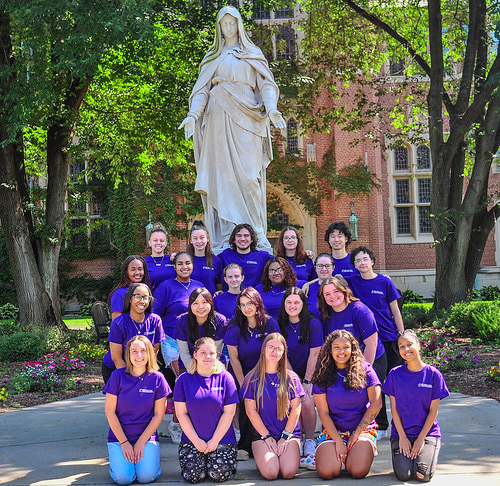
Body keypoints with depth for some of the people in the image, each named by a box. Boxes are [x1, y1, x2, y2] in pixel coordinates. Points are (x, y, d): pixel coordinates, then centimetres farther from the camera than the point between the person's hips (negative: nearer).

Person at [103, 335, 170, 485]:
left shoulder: (157, 378, -3)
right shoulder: (118, 376, -6)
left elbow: (159, 414, -1)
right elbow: (109, 411, -4)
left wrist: (141, 442, -8)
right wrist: (124, 442, -8)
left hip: (147, 436, 0)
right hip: (119, 435, 0)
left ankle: (142, 457, 11)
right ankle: (122, 457, 12)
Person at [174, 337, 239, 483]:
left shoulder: (225, 378, 0)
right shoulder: (184, 379, 1)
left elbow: (229, 412, -3)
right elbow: (181, 414, -1)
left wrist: (214, 441, -9)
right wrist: (196, 441, -9)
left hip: (222, 438, -1)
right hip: (191, 439, 1)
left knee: (218, 475, -18)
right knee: (193, 475, -17)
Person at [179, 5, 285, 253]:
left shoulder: (252, 54, 17)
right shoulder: (213, 58, 19)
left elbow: (265, 83, 7)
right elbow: (202, 89, 11)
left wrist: (272, 108, -12)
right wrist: (193, 114, -6)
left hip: (246, 120, -1)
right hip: (219, 118, 1)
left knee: (248, 174, -10)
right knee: (223, 174, -6)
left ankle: (257, 233, -8)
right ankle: (226, 235, -7)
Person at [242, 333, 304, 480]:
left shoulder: (291, 378, 5)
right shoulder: (252, 378, 2)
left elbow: (296, 409, 3)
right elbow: (251, 410, -1)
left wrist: (285, 436, -5)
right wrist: (267, 436, -6)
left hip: (290, 433, 1)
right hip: (262, 434, -1)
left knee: (289, 472, -22)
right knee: (270, 473, -23)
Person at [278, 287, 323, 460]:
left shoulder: (313, 323, -6)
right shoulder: (280, 325, 2)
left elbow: (314, 354, -8)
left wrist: (306, 381, -12)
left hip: (311, 374, -2)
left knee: (306, 402, -27)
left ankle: (309, 442, -8)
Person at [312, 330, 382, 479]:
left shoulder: (364, 369, -1)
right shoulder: (323, 375, 0)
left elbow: (376, 403, -5)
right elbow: (323, 412, -3)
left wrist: (357, 433, -8)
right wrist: (338, 441, -12)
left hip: (363, 429, 0)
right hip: (333, 430, 1)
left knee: (358, 471, -26)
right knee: (326, 472, -24)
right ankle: (340, 453, 9)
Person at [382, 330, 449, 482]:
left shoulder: (433, 374, -4)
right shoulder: (395, 374, -1)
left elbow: (433, 410, -3)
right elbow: (394, 408, 0)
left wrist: (421, 438, -8)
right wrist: (402, 437, -8)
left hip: (427, 432, 0)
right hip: (401, 433, 1)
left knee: (423, 475, -19)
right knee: (404, 474, -19)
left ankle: (428, 452, 13)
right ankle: (403, 453, 14)